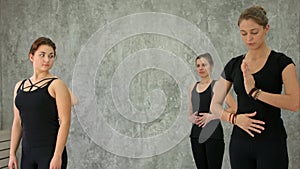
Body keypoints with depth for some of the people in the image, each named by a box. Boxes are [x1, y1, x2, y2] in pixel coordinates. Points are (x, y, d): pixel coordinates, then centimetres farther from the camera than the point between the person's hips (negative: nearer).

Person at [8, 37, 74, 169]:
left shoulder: (56, 85, -6)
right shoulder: (19, 86, 10)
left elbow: (65, 122, -12)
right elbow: (17, 123, 13)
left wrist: (57, 156, -17)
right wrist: (12, 153, 9)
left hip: (50, 152, -5)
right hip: (27, 152, 5)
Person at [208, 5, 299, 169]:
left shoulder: (281, 62, -5)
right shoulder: (233, 65, 7)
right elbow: (215, 105, 6)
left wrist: (255, 92, -26)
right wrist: (234, 118, -13)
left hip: (271, 143, -4)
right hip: (240, 142, 4)